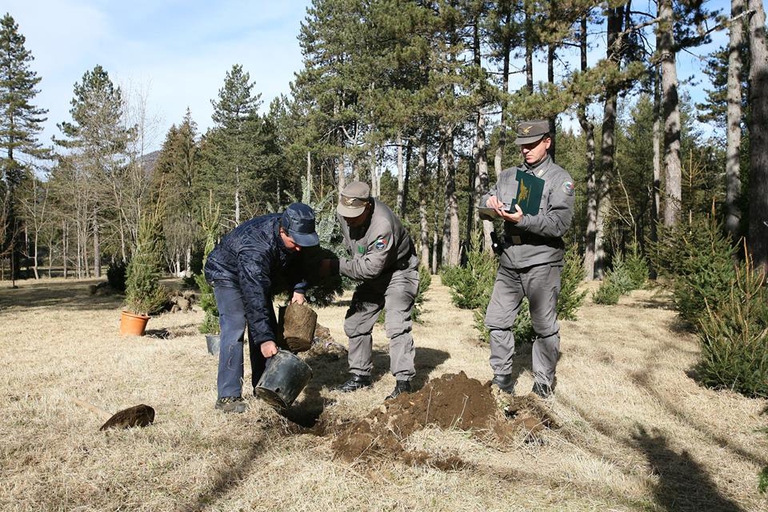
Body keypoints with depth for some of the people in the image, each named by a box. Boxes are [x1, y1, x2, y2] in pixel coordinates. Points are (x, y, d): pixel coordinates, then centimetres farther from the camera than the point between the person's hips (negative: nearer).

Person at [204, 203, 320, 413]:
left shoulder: (292, 233, -18)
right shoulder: (255, 248, -41)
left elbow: (294, 261, 5)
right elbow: (254, 298, -44)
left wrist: (298, 288, -9)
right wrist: (264, 338, -46)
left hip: (258, 277, 8)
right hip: (227, 274, -8)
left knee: (268, 327, 2)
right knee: (235, 327, -21)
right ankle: (228, 396, -19)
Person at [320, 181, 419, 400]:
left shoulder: (383, 225, -37)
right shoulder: (344, 212, -11)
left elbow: (371, 267, -36)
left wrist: (334, 267, -32)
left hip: (398, 273, -8)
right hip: (371, 276, 8)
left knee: (397, 325, -19)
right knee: (355, 322, 9)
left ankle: (404, 381, -12)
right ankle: (360, 375, 21)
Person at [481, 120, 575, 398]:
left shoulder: (559, 179, -2)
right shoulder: (508, 175, 15)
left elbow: (560, 224, -13)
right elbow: (486, 199, 11)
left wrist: (522, 220, -26)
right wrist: (490, 200, -13)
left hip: (542, 263, -5)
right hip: (509, 262, 5)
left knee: (545, 327, 2)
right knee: (497, 320, 8)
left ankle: (544, 385, 14)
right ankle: (502, 378, 21)